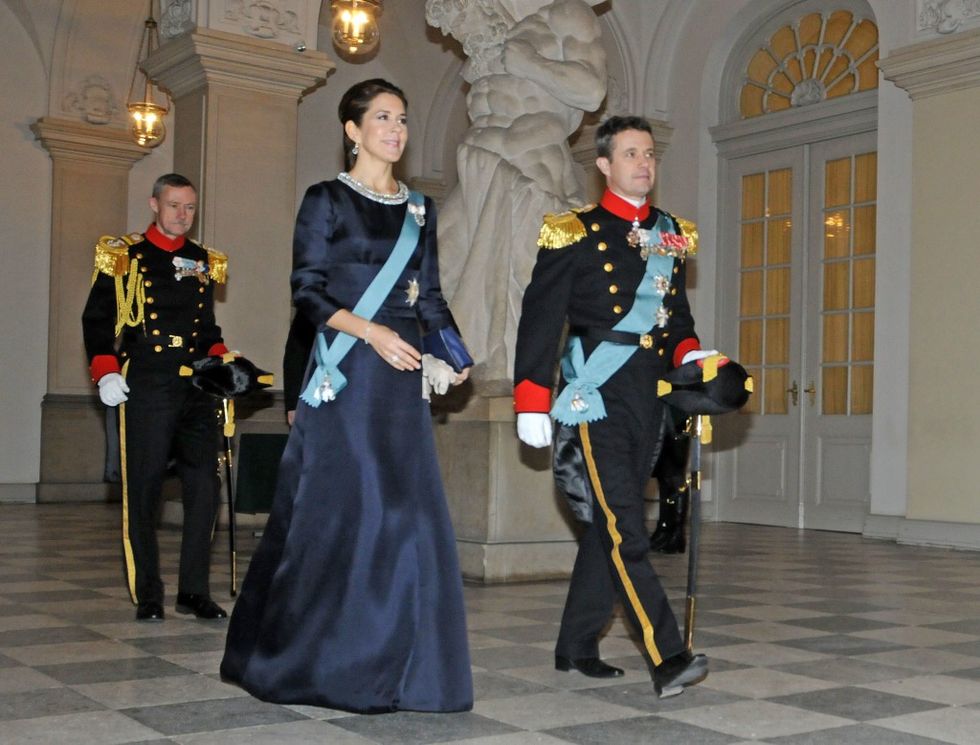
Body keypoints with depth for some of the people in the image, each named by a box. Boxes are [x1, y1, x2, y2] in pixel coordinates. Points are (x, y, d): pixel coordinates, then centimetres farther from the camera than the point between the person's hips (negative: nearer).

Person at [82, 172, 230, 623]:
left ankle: (194, 591, 10)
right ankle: (147, 597, 10)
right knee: (143, 492, -1)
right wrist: (105, 373, -10)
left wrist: (221, 362, 7)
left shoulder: (204, 261, 16)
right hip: (146, 390, -4)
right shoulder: (124, 256, 4)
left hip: (198, 389, 4)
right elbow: (96, 319, 2)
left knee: (204, 488, 0)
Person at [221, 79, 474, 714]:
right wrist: (371, 332, -19)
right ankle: (320, 656, 12)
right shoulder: (327, 201, 0)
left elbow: (431, 298, 15)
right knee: (339, 507, -4)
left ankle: (392, 658, 12)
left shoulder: (419, 209, 16)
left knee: (406, 508, 1)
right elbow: (308, 291, -7)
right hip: (347, 376, -5)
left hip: (403, 378, 5)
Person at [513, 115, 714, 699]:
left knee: (608, 525, 11)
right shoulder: (575, 234, -1)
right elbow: (540, 320, -3)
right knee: (625, 530, -12)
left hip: (650, 397, 6)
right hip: (598, 396, -6)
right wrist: (531, 406, -7)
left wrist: (692, 356, 3)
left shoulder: (671, 235, 16)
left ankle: (577, 646, 22)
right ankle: (668, 658, -14)